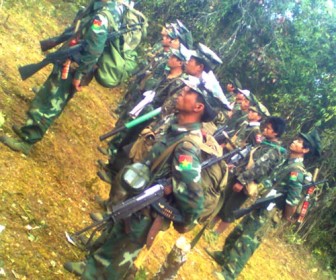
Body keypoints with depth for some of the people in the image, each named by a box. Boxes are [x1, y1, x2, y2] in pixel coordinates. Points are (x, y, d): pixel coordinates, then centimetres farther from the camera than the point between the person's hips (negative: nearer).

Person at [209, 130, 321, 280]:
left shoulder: (296, 171, -22)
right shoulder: (289, 163, 8)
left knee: (246, 243, -2)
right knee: (238, 232, 20)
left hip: (265, 213, -9)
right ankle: (224, 255, 39)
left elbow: (293, 201, -26)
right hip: (259, 207, 9)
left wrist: (286, 217, -11)